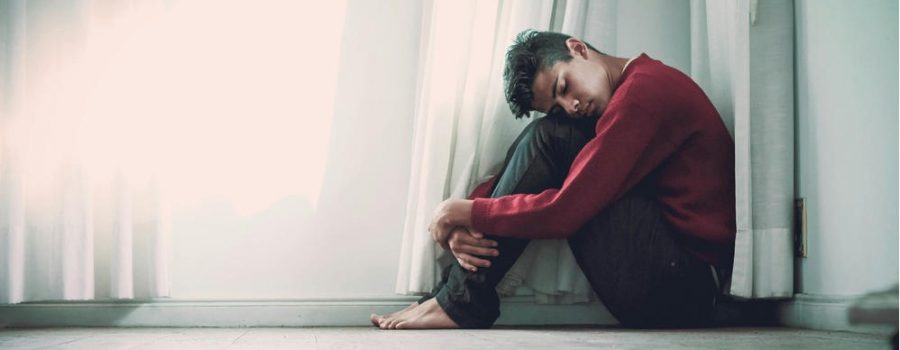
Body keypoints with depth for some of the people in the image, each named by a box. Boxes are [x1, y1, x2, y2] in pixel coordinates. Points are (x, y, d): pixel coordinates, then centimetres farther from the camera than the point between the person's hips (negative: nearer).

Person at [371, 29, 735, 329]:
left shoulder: (645, 89, -15)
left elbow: (565, 211, -21)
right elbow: (522, 172, 11)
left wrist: (469, 212, -8)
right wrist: (462, 226, -6)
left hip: (683, 287, -10)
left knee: (547, 139, -13)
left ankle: (463, 300, -9)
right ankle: (457, 287, 2)